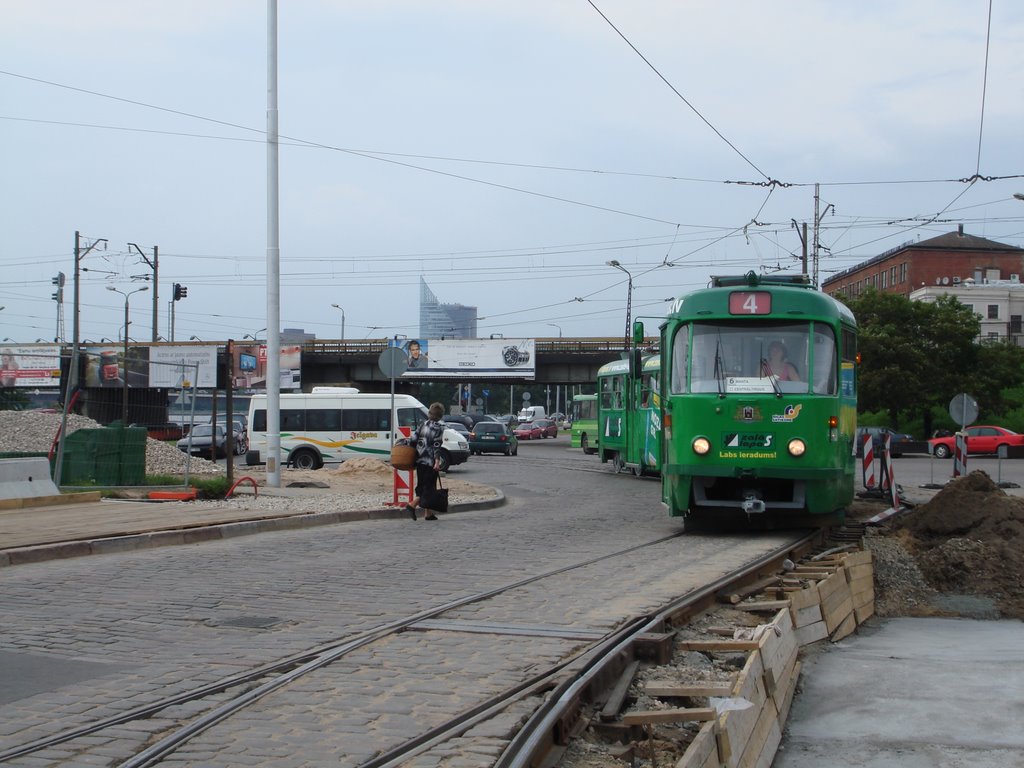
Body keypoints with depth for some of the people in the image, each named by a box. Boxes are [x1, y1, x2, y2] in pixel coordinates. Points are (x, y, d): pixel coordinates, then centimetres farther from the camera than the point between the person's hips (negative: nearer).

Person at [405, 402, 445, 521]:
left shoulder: (423, 424, 9)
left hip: (419, 460, 6)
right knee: (429, 486, -1)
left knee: (421, 485, 12)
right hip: (430, 461, -6)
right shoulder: (438, 427, -9)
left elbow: (414, 439, 8)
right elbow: (437, 445, -16)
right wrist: (437, 462, -18)